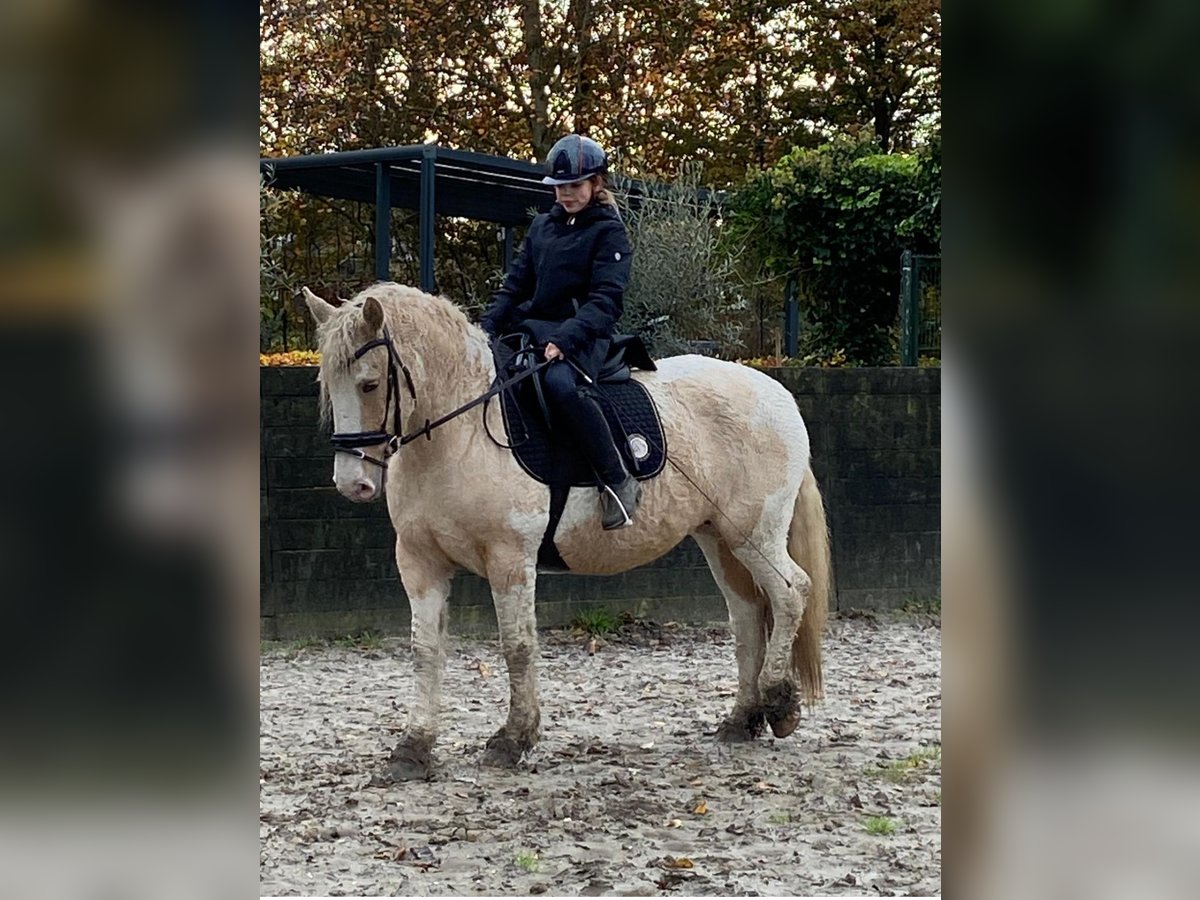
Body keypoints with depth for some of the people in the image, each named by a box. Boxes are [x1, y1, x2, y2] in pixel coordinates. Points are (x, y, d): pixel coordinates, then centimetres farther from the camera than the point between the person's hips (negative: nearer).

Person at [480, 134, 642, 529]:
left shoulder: (608, 231, -1)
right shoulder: (542, 227, 19)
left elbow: (605, 299, -12)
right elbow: (515, 285, 18)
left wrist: (564, 338, -27)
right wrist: (487, 328, -1)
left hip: (583, 337, -7)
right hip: (530, 329, 8)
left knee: (560, 383, -38)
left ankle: (619, 483, -31)